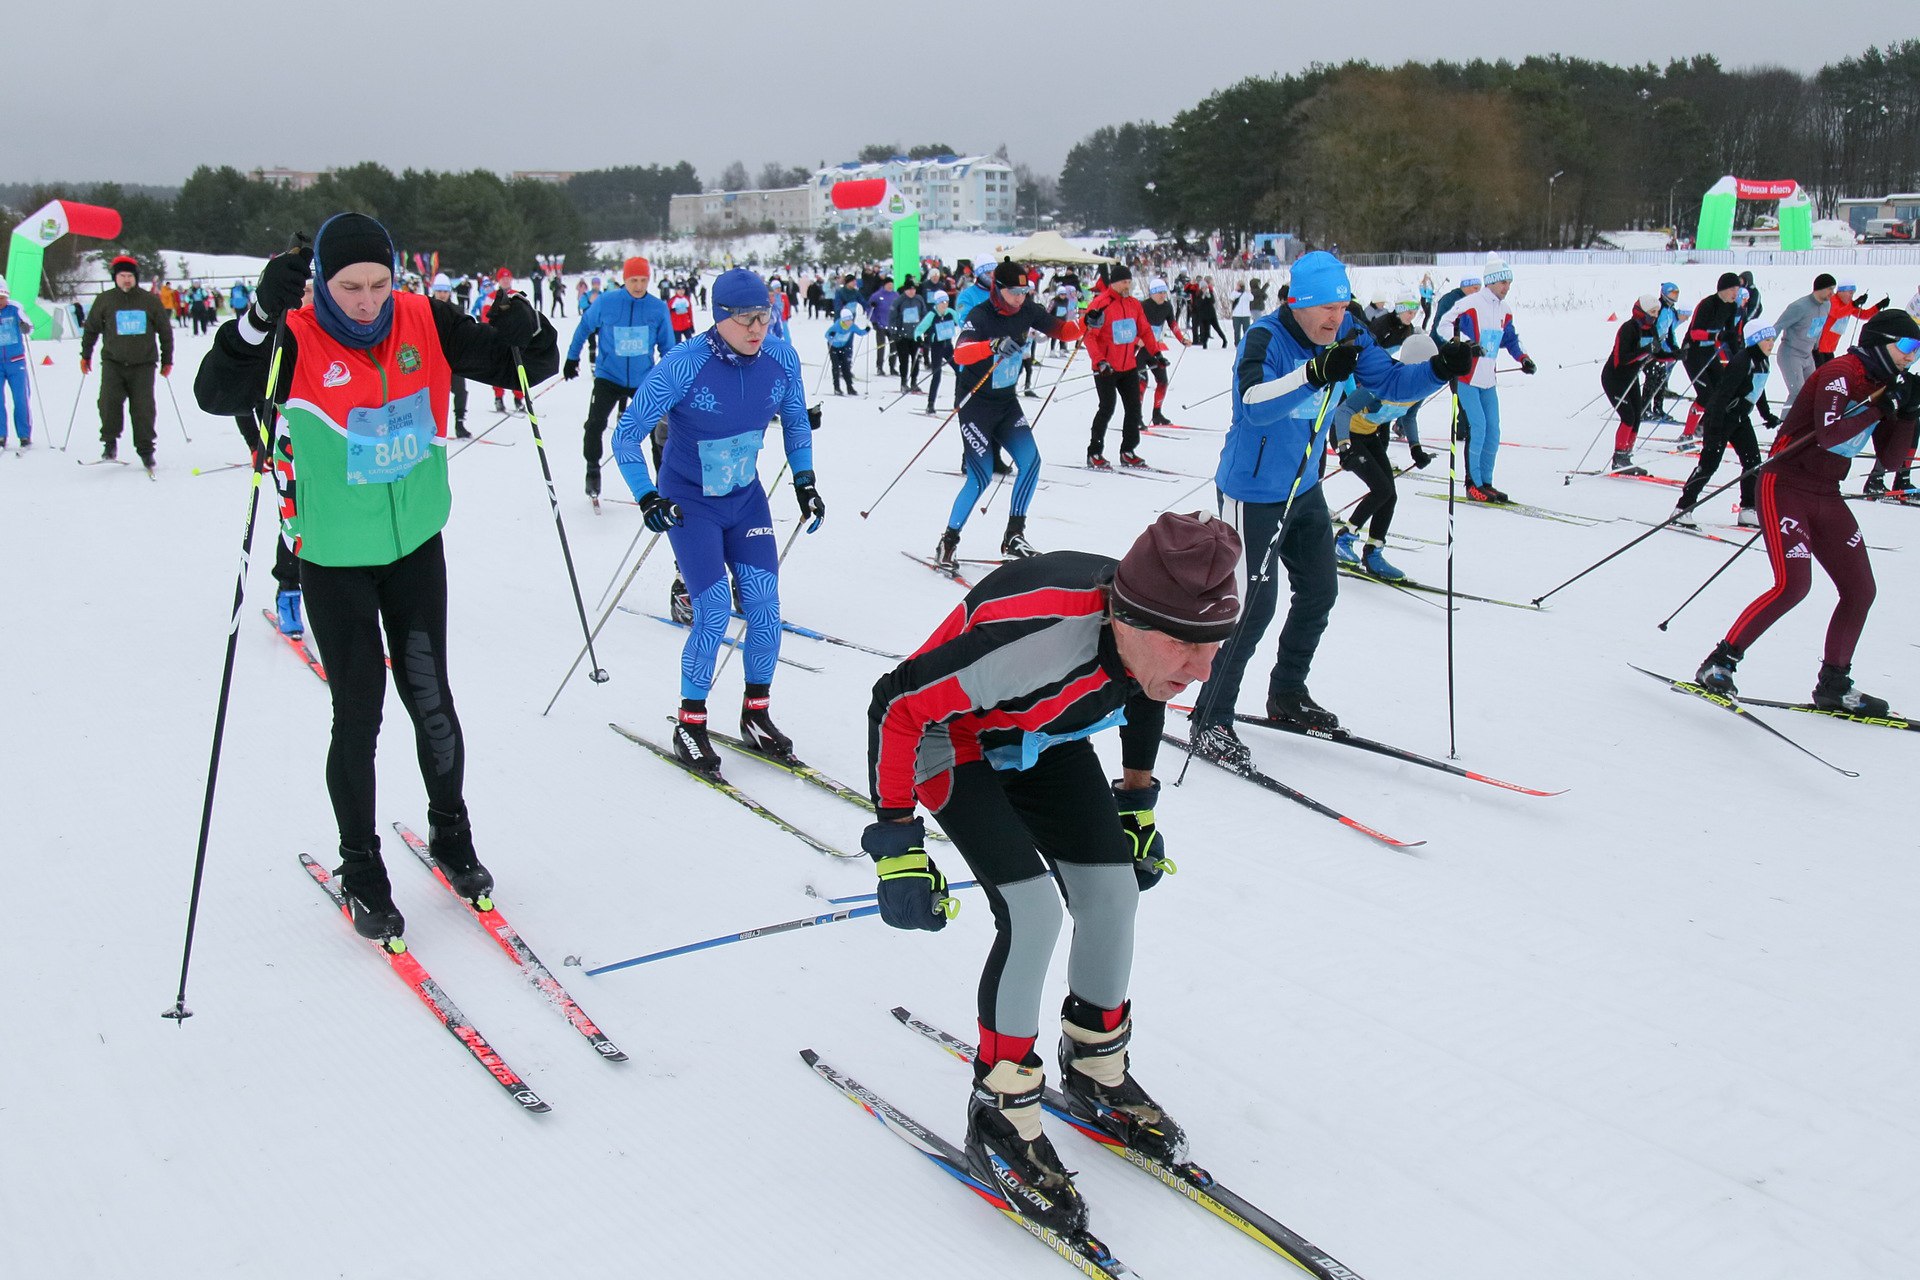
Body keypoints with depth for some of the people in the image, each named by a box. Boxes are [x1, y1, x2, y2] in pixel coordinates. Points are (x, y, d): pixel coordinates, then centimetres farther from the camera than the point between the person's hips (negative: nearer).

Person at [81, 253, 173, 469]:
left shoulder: (150, 301, 2)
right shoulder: (105, 300, 3)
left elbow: (165, 330, 12)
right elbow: (91, 328, 15)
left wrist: (167, 360, 14)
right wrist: (85, 355, 18)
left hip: (143, 364, 0)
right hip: (113, 362, 0)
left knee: (143, 407, -2)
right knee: (109, 401, -15)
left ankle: (146, 449, 9)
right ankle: (110, 443, 1)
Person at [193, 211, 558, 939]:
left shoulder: (426, 323, -7)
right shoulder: (295, 341, -15)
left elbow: (526, 368, -2)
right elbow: (216, 395, -29)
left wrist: (527, 334, -24)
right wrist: (262, 318, -42)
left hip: (416, 544, 3)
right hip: (334, 558, -2)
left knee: (431, 701, 10)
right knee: (358, 716, 2)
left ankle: (451, 837, 31)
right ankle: (361, 874, 19)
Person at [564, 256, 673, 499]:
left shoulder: (658, 308, -5)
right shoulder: (606, 302, -8)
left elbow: (667, 346, 5)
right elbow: (585, 326, 8)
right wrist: (572, 357, 13)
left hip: (644, 378, 1)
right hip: (609, 376, -1)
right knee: (595, 424, -11)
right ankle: (592, 471, 12)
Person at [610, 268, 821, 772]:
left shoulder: (781, 359, -11)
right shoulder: (683, 366, -24)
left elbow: (796, 420, 11)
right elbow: (627, 435, -16)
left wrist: (804, 480, 5)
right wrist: (647, 498, -22)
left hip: (746, 495, 5)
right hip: (690, 500, -4)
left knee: (765, 607, -2)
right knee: (715, 614, -11)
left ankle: (756, 714, 17)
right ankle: (690, 725, 7)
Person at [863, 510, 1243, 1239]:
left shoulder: (1159, 634, -22)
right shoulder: (1035, 637, -44)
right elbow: (896, 706, -32)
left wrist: (1137, 803, 13)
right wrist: (898, 846, -27)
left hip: (1044, 739, 6)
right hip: (954, 742, -6)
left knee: (1112, 890, -1)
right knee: (1033, 910, -20)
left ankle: (1097, 1072, 25)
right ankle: (1000, 1117, 0)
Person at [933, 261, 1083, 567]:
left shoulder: (1027, 311, -3)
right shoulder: (980, 316, -21)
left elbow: (1059, 330, 5)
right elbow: (960, 354, -38)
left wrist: (1084, 325, -17)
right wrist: (992, 346, -56)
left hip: (1007, 401, 6)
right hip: (976, 403, -6)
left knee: (1030, 462, -8)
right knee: (981, 477, -9)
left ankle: (1014, 536, 3)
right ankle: (948, 542, 5)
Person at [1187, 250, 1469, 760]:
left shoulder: (1348, 337, -3)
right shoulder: (1266, 338, -24)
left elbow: (1391, 383, 3)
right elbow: (1252, 403, -41)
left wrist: (1440, 368, -16)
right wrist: (1314, 373, -55)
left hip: (1305, 489, 8)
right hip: (1253, 493, -8)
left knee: (1320, 590, 16)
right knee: (1253, 603, -11)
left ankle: (1287, 694, 35)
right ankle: (1210, 720, 1)